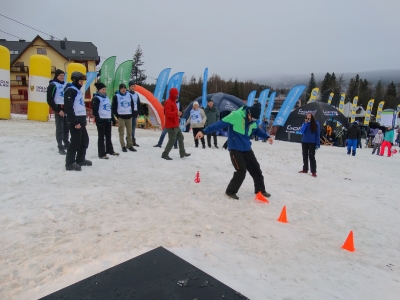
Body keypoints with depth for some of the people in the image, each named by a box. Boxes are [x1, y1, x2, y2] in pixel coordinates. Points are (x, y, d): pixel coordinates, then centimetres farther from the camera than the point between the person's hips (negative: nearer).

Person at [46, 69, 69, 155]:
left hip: (66, 108, 7)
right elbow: (49, 100, -12)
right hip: (59, 109, -6)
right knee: (59, 129, -4)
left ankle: (66, 144, 26)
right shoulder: (53, 85, -6)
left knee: (66, 127, 13)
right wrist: (58, 110, -17)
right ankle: (60, 147, 2)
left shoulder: (65, 85, 15)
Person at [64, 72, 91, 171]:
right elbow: (68, 108, -20)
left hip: (81, 119, 10)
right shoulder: (70, 90, -12)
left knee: (85, 139, 15)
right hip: (74, 121, -10)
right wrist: (75, 122, -23)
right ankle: (70, 163, 0)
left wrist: (83, 120, 20)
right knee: (76, 141, -8)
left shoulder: (77, 90, 19)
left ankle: (80, 159, 28)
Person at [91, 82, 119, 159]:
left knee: (108, 136, 17)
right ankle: (102, 154, 0)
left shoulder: (107, 98, 20)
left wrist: (113, 119, 23)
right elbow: (95, 110, -15)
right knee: (101, 137, -5)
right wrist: (98, 120, -23)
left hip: (108, 119, 8)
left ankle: (110, 150, 30)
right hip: (101, 120, -8)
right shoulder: (96, 98, -7)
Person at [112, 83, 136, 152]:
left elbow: (132, 105, 15)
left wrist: (131, 113, 7)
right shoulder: (116, 96, -2)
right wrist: (117, 115, -6)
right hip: (121, 116, -4)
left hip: (129, 116, 4)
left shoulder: (129, 95, 10)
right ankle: (123, 146, 5)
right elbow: (114, 107, -2)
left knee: (130, 132, 7)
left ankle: (130, 146, 14)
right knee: (121, 132, -1)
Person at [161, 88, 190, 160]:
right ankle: (165, 154, 2)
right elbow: (167, 113, -29)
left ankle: (182, 153, 24)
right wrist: (176, 113, -38)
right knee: (172, 140, -8)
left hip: (175, 125, 11)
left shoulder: (173, 102, 18)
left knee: (181, 138, 15)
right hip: (171, 126, -11)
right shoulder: (168, 102, -16)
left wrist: (177, 114, 14)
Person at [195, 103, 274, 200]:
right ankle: (231, 191, 8)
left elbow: (256, 130, 26)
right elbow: (220, 124, -22)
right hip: (235, 149, -7)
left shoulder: (252, 121, 4)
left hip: (247, 149, 7)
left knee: (256, 169, 12)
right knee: (241, 171, -12)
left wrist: (267, 136, 17)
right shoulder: (236, 116, -20)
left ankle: (260, 190, 31)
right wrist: (204, 132, -26)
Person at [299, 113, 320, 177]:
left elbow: (317, 134, -3)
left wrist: (318, 144, -8)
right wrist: (305, 124, -18)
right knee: (305, 156, 11)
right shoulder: (305, 122, 2)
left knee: (311, 157, -7)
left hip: (312, 142, -4)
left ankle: (313, 172, -3)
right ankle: (305, 169, 23)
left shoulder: (316, 123, -4)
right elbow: (302, 131, -8)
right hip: (304, 142, 4)